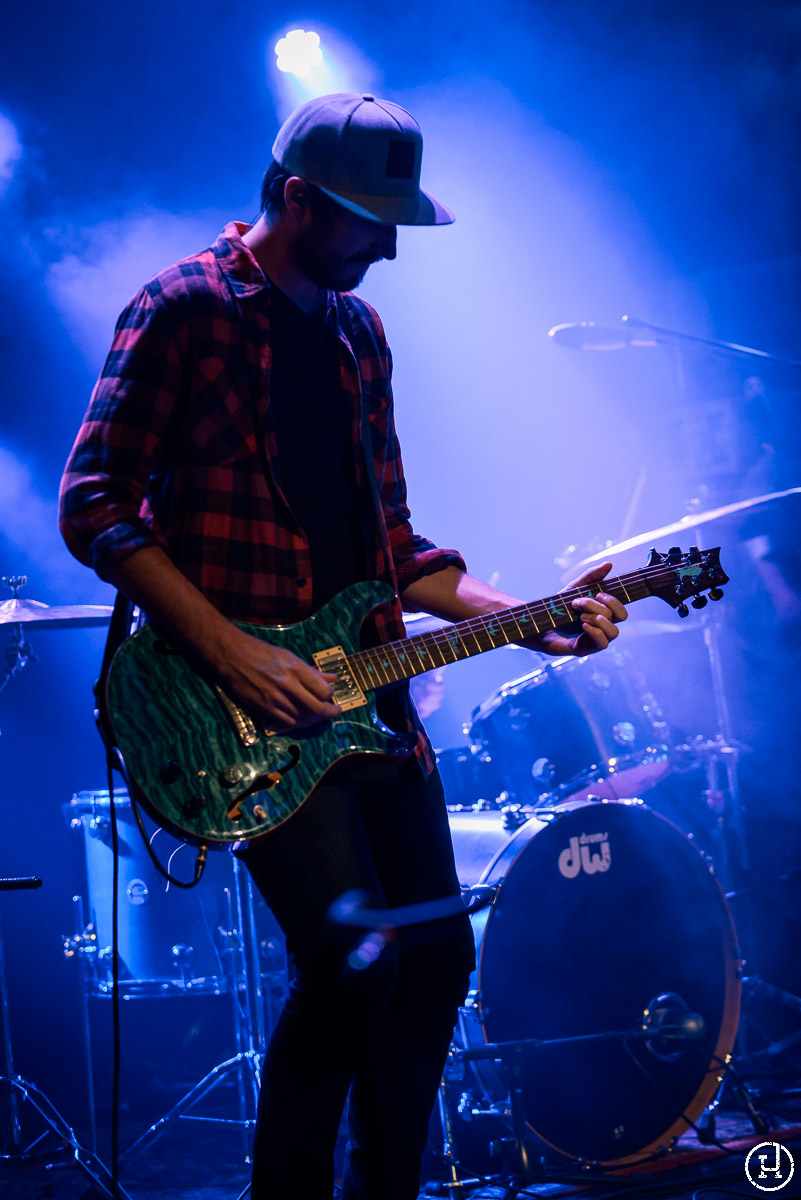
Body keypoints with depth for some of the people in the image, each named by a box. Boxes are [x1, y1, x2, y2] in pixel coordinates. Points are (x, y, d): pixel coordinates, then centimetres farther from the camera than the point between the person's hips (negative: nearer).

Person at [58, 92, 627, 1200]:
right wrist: (230, 651, -19)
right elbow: (94, 504, -12)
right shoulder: (185, 308, -6)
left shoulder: (359, 336, 16)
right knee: (351, 962, -16)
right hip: (242, 699, -7)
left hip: (363, 685, 8)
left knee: (438, 957, 7)